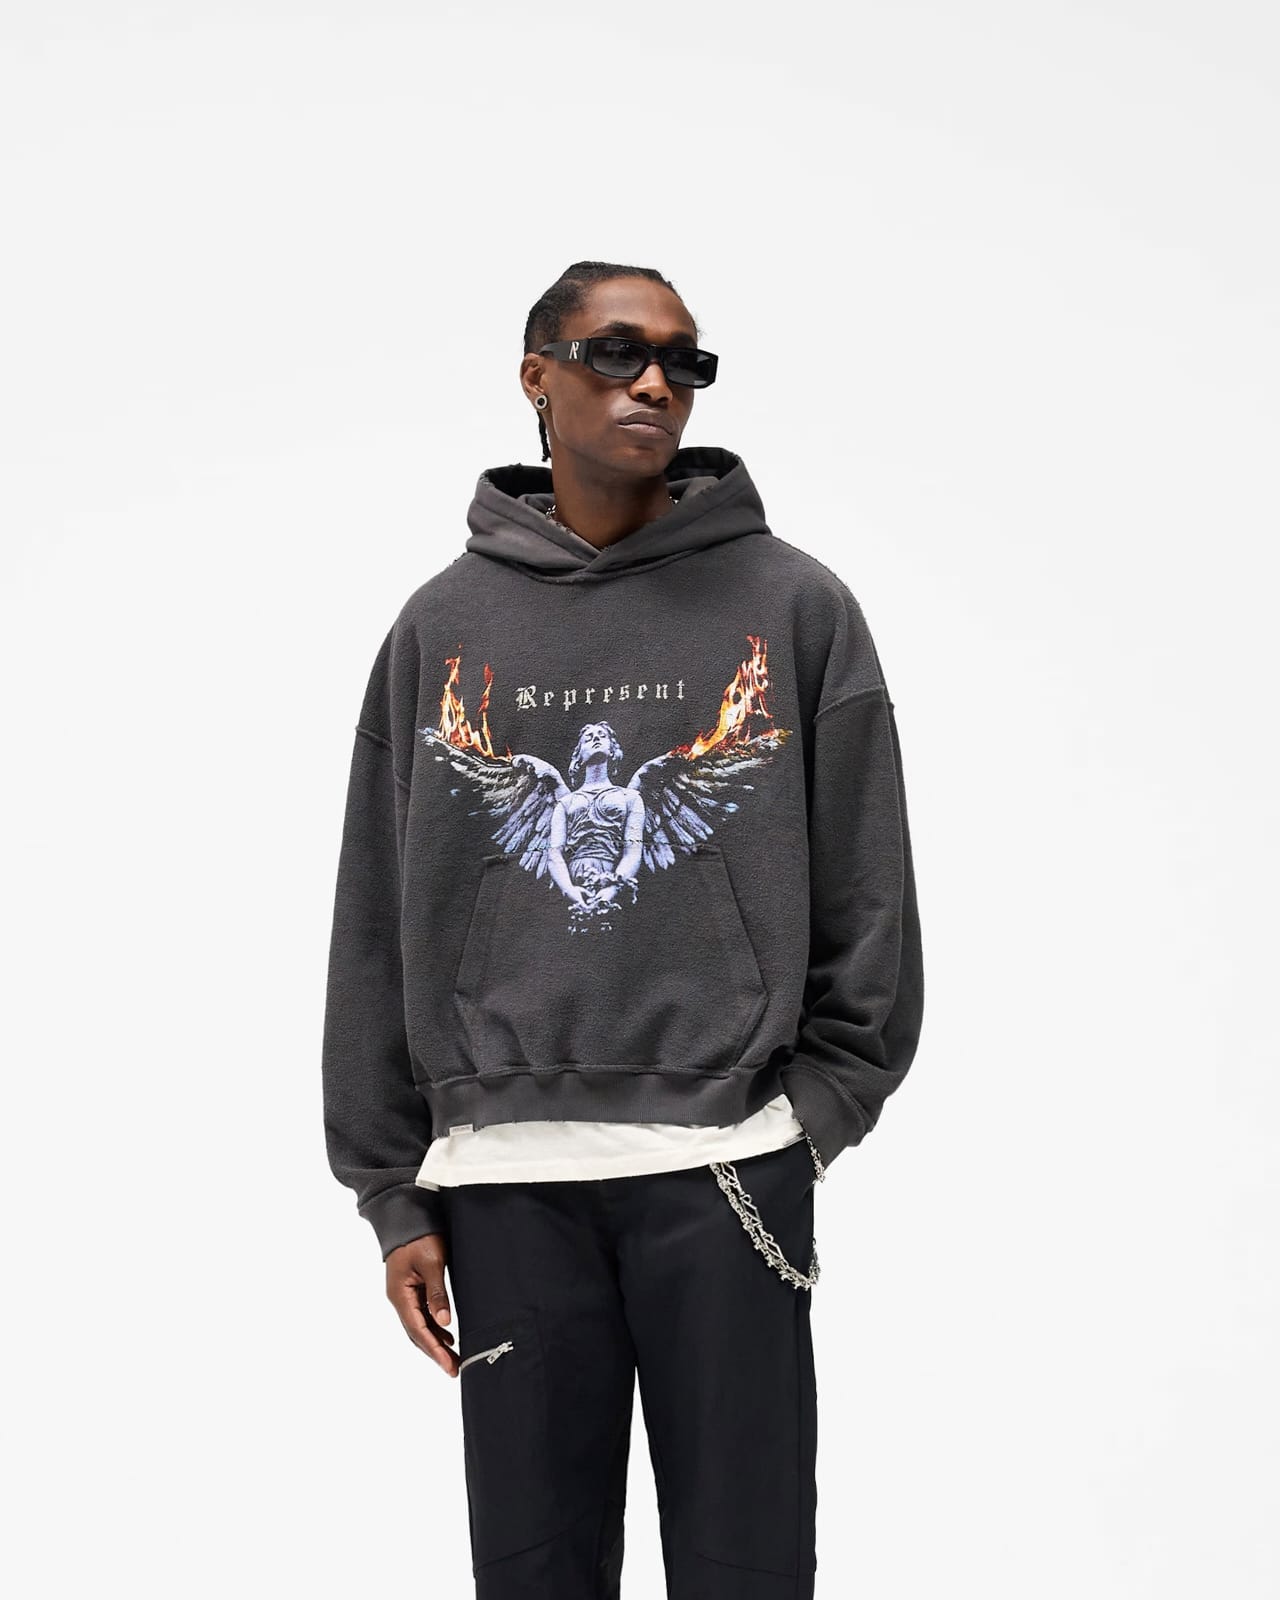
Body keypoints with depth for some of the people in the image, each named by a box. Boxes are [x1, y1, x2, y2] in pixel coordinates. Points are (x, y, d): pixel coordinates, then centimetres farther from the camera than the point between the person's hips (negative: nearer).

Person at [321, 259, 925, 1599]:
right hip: (504, 1169, 2)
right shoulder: (443, 624, 8)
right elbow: (376, 927, 8)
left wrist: (811, 1112, -2)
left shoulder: (794, 605, 4)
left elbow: (869, 896, 6)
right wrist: (393, 1189, 5)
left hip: (728, 1162, -1)